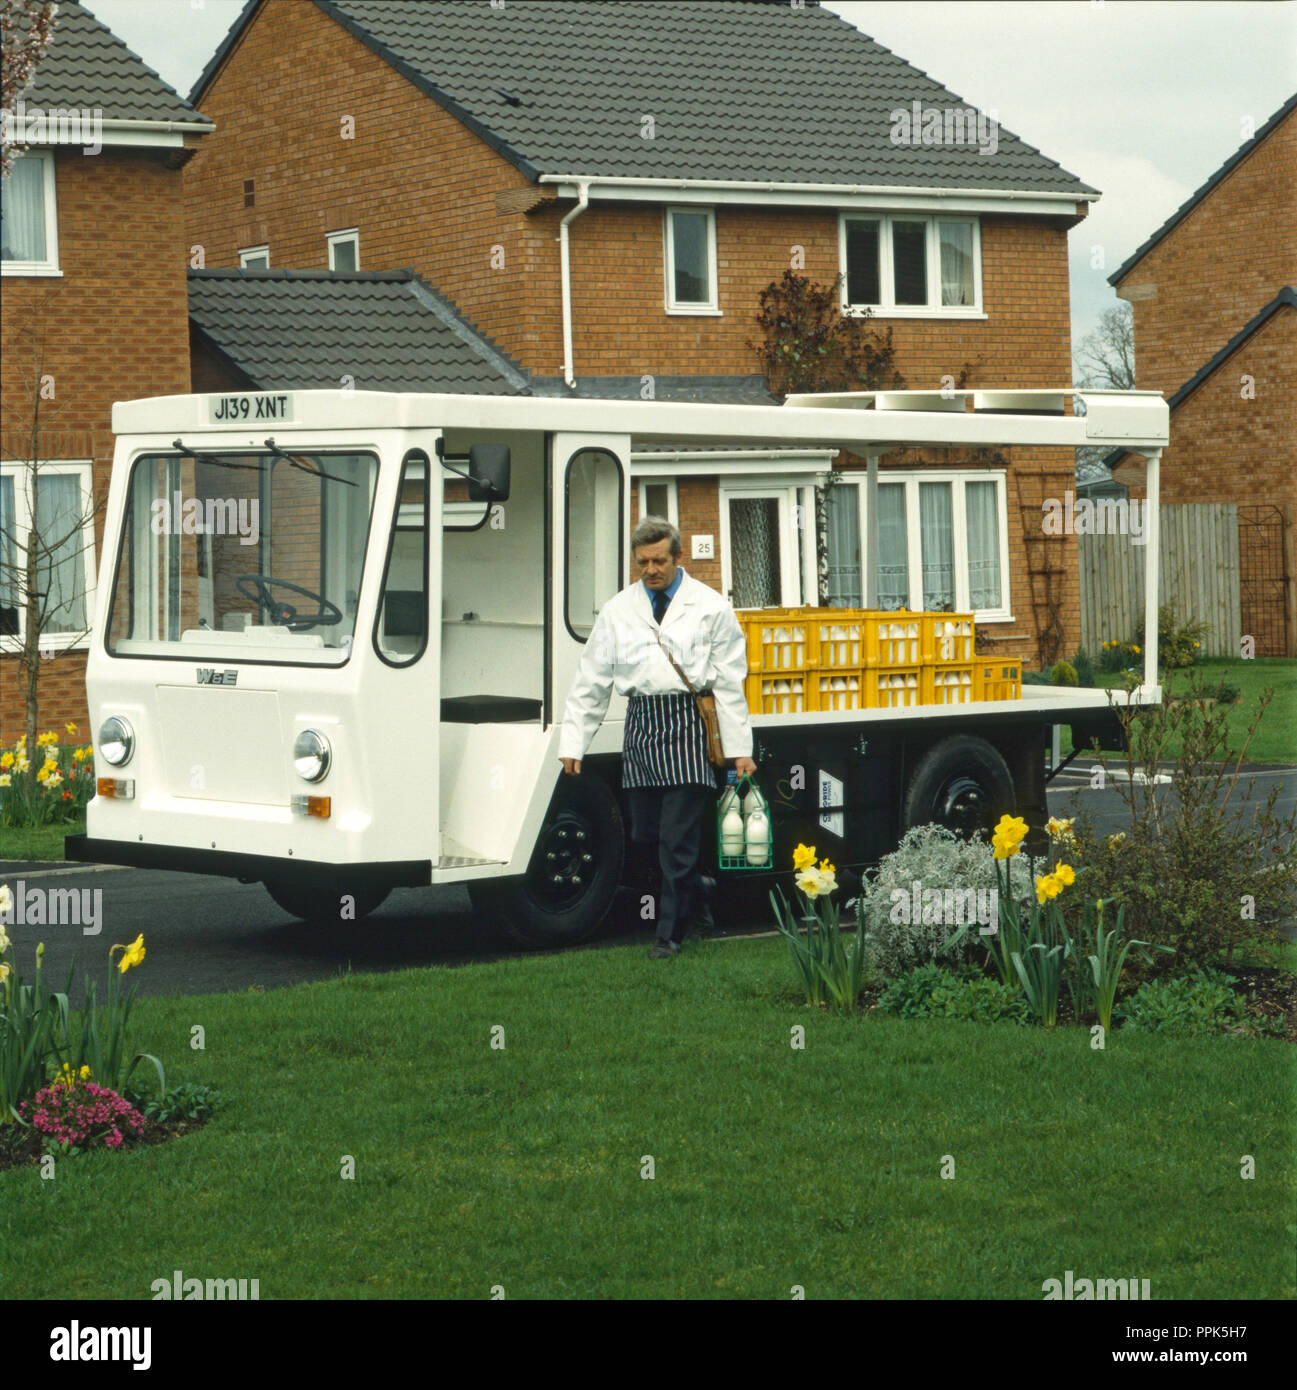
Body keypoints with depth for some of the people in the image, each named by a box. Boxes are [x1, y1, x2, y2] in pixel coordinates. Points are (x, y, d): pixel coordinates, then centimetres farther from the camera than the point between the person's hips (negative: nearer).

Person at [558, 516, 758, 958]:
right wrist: (573, 743, 8)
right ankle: (694, 893, 29)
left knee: (678, 837, -7)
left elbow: (730, 682, 6)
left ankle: (670, 933, 2)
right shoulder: (618, 610, 13)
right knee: (646, 834, 4)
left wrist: (739, 750, 2)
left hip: (688, 726, -4)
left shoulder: (710, 607, 6)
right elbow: (591, 680, 14)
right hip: (641, 722, 4)